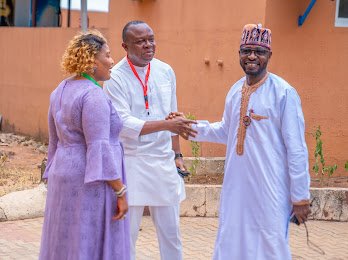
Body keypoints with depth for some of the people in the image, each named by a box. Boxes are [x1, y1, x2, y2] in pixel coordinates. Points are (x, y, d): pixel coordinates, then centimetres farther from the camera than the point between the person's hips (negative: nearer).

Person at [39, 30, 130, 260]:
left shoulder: (61, 91, 10)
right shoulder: (94, 95, -18)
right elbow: (100, 148, -23)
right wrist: (120, 192, -20)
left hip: (66, 178, 9)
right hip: (92, 183, -9)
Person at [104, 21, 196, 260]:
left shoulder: (165, 71, 6)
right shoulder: (116, 78, -10)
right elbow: (124, 124, -18)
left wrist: (177, 154, 14)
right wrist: (167, 124, -26)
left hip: (164, 162, 5)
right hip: (132, 163, -4)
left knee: (171, 232, 10)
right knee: (127, 233, 2)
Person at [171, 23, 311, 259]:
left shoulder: (283, 93, -13)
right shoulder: (235, 91, 8)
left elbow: (296, 148, -12)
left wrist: (300, 196, -10)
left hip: (270, 190, -6)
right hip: (236, 187, 7)